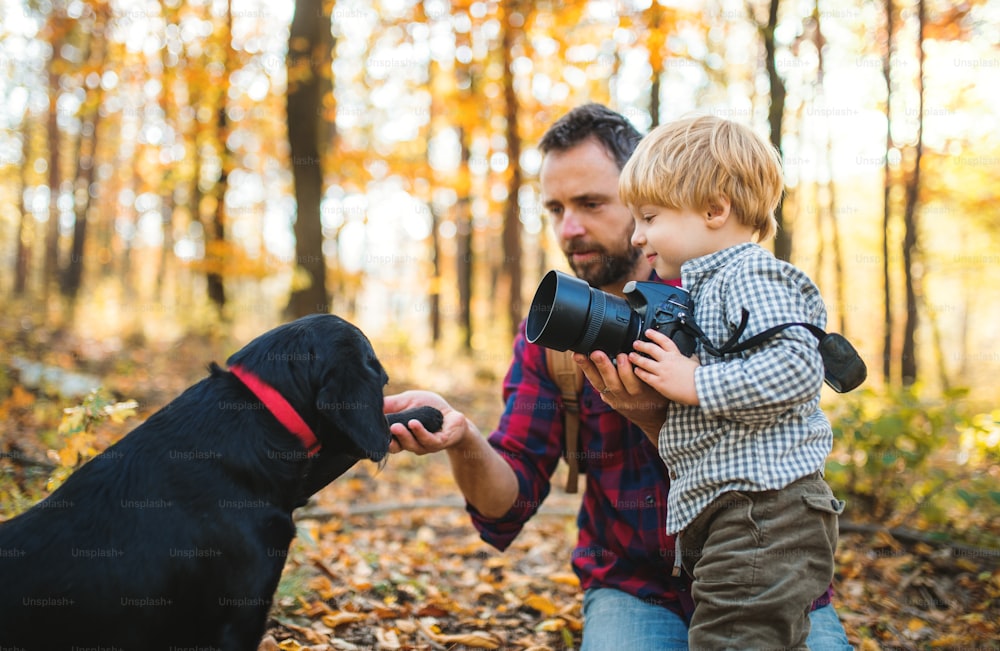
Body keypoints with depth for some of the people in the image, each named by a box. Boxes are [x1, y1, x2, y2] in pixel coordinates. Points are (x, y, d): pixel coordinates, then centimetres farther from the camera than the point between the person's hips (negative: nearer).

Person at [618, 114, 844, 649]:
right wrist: (643, 391, 12)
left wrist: (694, 384, -19)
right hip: (719, 519, 10)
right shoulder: (702, 289, 22)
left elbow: (796, 367, -24)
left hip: (766, 512, -10)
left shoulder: (750, 275, -8)